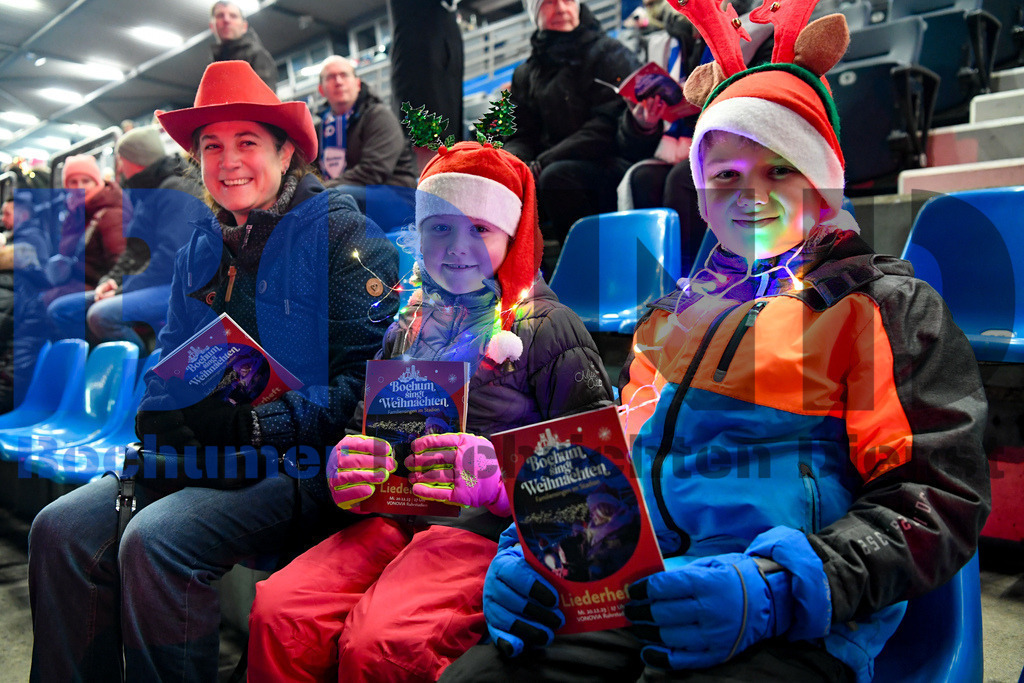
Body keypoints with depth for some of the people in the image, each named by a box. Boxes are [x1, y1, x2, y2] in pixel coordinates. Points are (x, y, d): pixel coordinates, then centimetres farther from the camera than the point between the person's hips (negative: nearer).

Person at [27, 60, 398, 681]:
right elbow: (170, 369, 20)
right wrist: (158, 428, -1)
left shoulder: (344, 234, -7)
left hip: (298, 466, -7)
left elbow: (366, 384, -14)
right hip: (201, 456, 7)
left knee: (154, 541, -26)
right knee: (59, 528, -9)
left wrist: (254, 426, -21)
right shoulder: (201, 248, 16)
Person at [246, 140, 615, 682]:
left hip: (486, 530, -5)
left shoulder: (546, 326, 1)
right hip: (393, 520, 5)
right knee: (276, 613, -18)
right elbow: (366, 426, 25)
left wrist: (502, 476, -23)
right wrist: (343, 463, 0)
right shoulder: (408, 328, 18)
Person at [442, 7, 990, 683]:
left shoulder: (889, 302, 9)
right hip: (618, 598, 4)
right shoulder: (678, 309, 23)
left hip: (788, 627, -3)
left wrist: (776, 589, -18)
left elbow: (936, 496, -1)